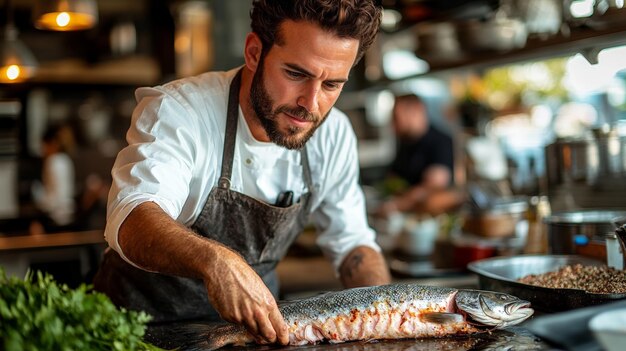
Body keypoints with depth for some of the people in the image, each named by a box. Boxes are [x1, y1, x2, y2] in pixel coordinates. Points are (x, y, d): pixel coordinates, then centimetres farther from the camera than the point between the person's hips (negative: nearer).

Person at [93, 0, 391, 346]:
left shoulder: (333, 135, -5)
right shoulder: (176, 112, -20)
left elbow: (351, 242, 6)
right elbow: (131, 218, -36)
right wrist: (216, 260, -55)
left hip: (255, 325, 3)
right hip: (146, 320, -2)